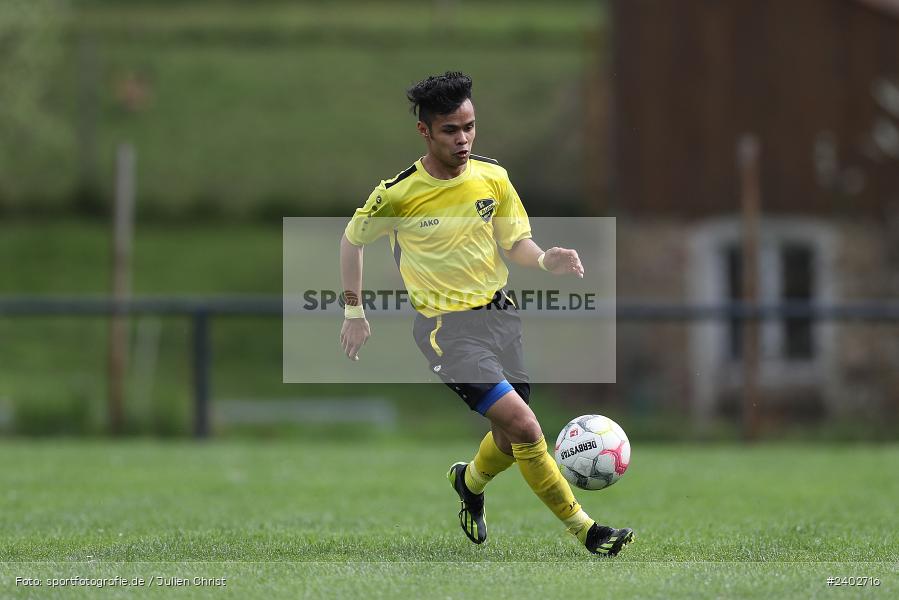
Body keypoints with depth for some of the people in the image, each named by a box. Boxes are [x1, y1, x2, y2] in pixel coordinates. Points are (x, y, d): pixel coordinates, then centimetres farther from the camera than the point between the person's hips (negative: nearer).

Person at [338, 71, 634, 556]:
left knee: (510, 439, 12)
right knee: (525, 428, -19)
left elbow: (516, 242, 8)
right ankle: (582, 528, -9)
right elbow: (352, 239, 5)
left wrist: (546, 260, -14)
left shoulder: (493, 178, -1)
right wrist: (353, 312, 7)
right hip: (447, 327, -5)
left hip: (499, 313, 5)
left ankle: (470, 481, 47)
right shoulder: (397, 194, -12)